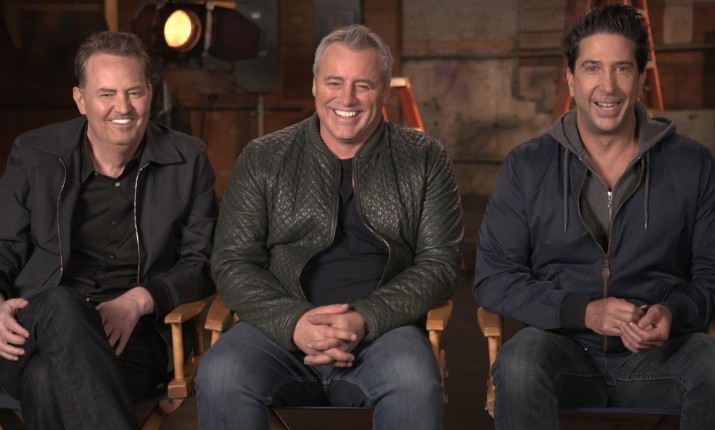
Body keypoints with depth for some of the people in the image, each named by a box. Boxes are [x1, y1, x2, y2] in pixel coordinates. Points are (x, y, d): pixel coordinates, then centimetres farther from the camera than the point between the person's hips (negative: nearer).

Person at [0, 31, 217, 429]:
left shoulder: (188, 161, 9)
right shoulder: (34, 155, 11)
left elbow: (203, 262, 8)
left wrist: (139, 300, -12)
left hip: (130, 338, -1)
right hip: (35, 331, 2)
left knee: (48, 380, -35)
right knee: (62, 305, -37)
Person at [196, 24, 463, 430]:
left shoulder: (424, 160, 9)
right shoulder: (263, 160, 10)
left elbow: (439, 261, 3)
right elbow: (233, 262, 5)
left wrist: (365, 320, -14)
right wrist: (294, 323, -14)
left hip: (383, 331, 0)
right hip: (282, 329, 1)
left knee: (415, 384, -34)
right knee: (220, 378, -30)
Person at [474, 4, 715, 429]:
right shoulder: (527, 167, 4)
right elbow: (493, 277, 1)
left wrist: (675, 313, -15)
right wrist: (582, 311, -13)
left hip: (660, 351, 1)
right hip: (564, 344, -1)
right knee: (518, 366, -35)